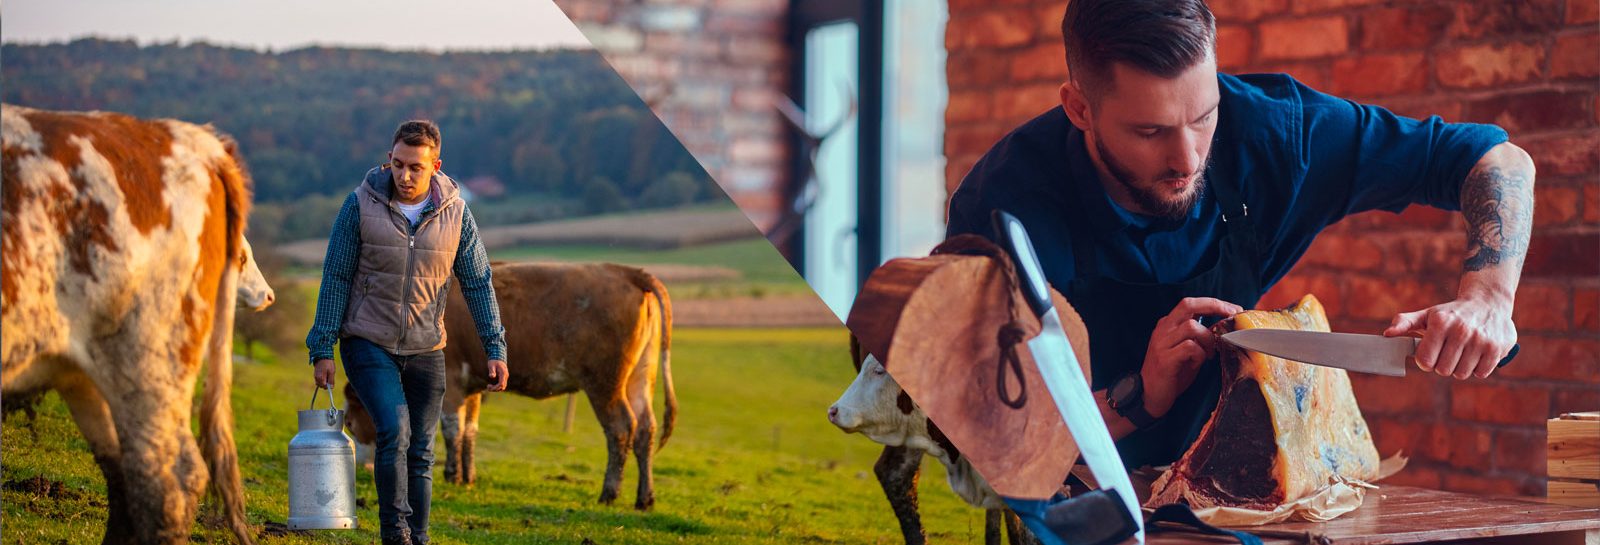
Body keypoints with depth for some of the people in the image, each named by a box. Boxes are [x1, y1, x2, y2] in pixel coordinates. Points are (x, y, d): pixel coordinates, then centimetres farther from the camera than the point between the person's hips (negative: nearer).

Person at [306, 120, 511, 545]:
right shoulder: (361, 205, -8)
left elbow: (478, 282, 4)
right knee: (394, 431, -21)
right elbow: (336, 278, -3)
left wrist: (495, 349, -1)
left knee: (421, 450, 5)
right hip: (368, 345, -2)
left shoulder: (455, 212, -3)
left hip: (425, 350, 3)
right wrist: (323, 350, -5)